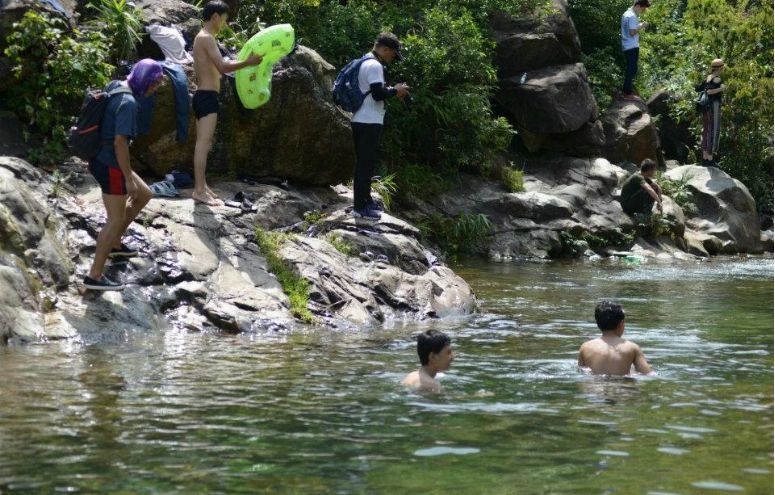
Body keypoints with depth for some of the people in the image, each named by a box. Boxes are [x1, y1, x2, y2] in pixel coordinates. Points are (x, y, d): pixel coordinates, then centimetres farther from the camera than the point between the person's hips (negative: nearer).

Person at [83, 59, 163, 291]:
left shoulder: (115, 86, 5)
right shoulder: (128, 103, -23)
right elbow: (120, 142, -26)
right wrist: (129, 179, -21)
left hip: (101, 160, 10)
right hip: (110, 165, -10)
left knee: (144, 195, 23)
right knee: (116, 219, -1)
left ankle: (114, 244, 32)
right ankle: (94, 276, 2)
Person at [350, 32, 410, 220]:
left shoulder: (366, 63, 17)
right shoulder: (375, 65, -16)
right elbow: (378, 94, -23)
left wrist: (392, 92, 13)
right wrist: (395, 90, -7)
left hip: (362, 121, 11)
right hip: (369, 123, -11)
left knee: (365, 162, 17)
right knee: (366, 164, -7)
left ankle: (364, 200, 25)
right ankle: (360, 207, -6)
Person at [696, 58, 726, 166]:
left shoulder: (708, 78, 10)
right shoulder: (717, 79, -14)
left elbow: (697, 89, 14)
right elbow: (708, 91, -25)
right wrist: (720, 89, -19)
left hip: (706, 108, 9)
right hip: (714, 107, -9)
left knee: (706, 131, 13)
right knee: (714, 132, -5)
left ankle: (705, 158, 16)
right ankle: (710, 160, -5)